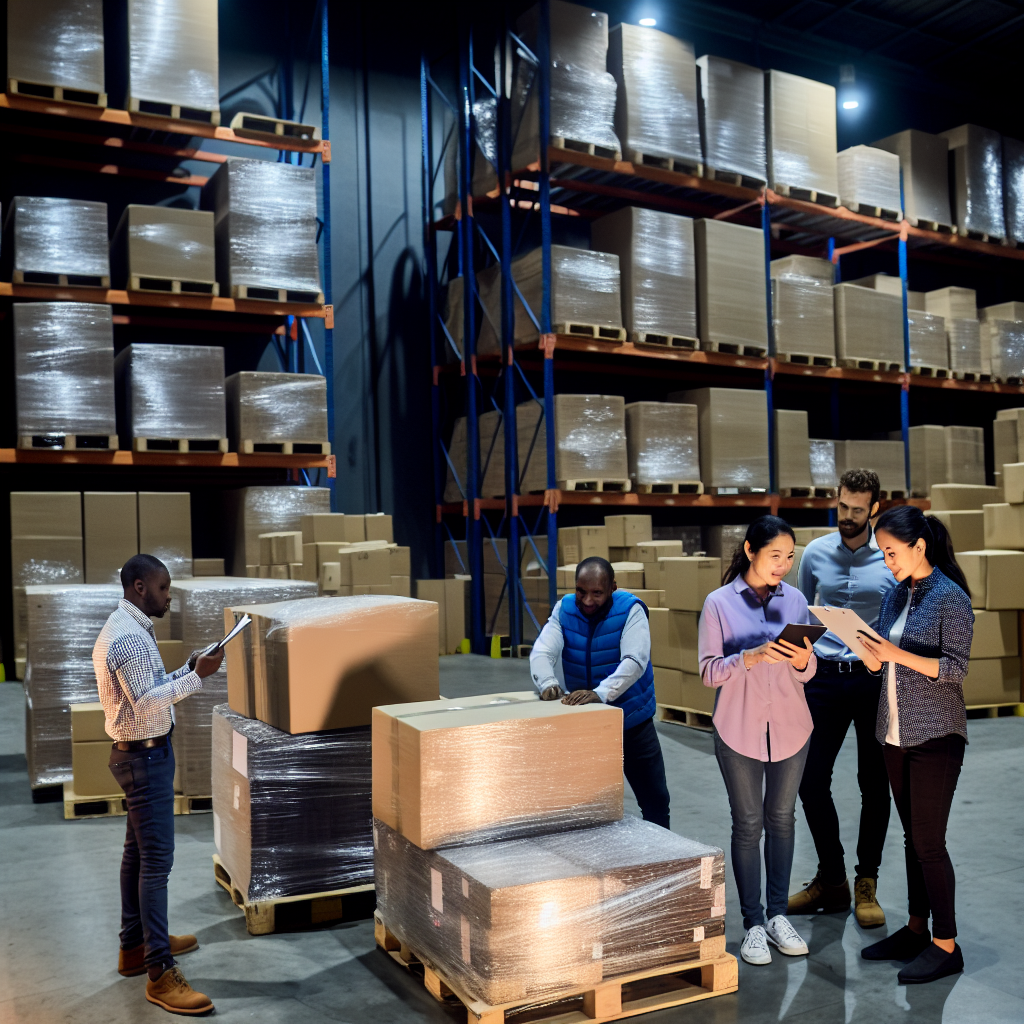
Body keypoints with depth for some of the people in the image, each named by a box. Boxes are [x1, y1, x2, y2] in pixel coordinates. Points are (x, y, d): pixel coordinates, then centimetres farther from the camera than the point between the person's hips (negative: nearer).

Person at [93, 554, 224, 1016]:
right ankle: (160, 974, -5)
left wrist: (187, 669, 6)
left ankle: (135, 945, 31)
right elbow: (146, 703, -27)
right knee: (156, 858, -9)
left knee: (139, 850, 18)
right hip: (145, 756, -11)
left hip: (140, 754, 11)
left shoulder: (126, 629, 11)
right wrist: (196, 677, -28)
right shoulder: (129, 637, -22)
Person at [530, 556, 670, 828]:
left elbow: (635, 661, -31)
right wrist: (547, 683, -40)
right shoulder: (564, 609, -8)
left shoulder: (630, 609, -18)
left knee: (654, 800, 8)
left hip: (631, 720, -2)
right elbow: (541, 652, -18)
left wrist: (601, 693, -47)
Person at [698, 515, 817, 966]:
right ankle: (753, 924, 13)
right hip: (739, 729, -3)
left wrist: (802, 660, -16)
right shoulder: (719, 603, -7)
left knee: (781, 819, 11)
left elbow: (807, 673, 7)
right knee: (748, 824, 3)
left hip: (790, 727, 3)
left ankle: (777, 914, 23)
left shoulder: (795, 599, 3)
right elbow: (709, 671, -10)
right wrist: (752, 657, -26)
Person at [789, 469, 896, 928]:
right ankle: (831, 881, 21)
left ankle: (866, 885, 22)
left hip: (876, 679, -2)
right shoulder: (814, 554, 4)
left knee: (875, 786, 7)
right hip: (824, 679, 2)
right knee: (811, 781, 3)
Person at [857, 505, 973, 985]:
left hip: (935, 735, -7)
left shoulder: (950, 598, -11)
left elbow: (954, 669, -16)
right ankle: (916, 930, 25)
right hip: (895, 732, 7)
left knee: (928, 841, -3)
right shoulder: (895, 596, 10)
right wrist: (862, 644, -8)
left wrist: (896, 653, -25)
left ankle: (945, 946, 9)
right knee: (912, 837, 14)